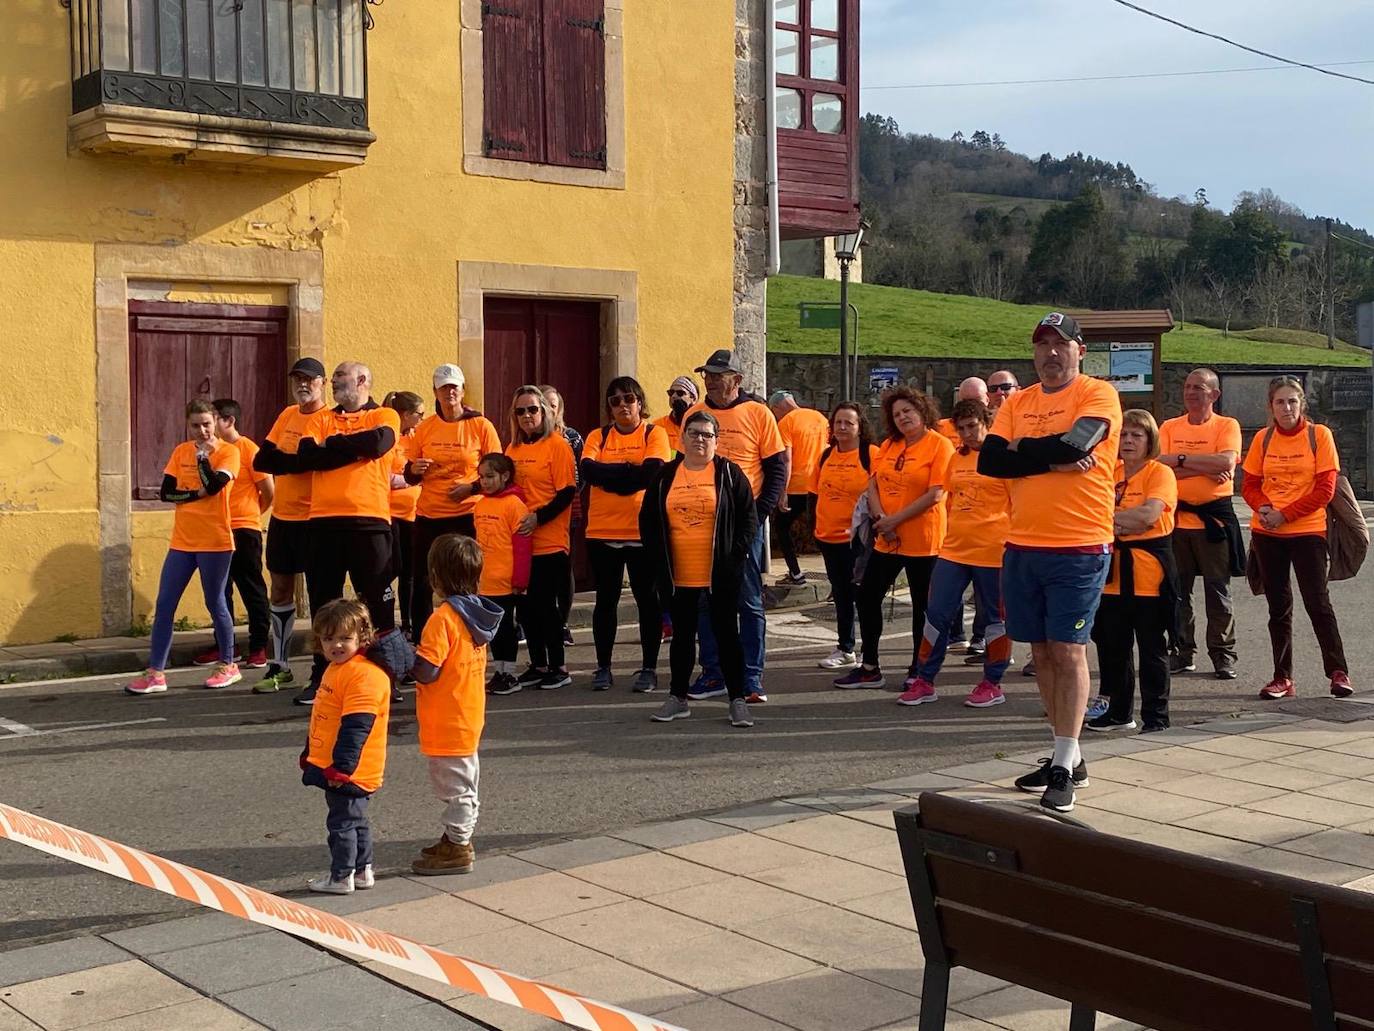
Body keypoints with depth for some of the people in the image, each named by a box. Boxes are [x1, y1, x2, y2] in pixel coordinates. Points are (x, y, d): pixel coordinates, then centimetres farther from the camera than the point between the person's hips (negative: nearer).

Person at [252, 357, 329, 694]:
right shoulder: (288, 415, 12)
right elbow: (262, 459, 4)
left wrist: (279, 461, -13)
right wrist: (298, 460, -12)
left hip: (313, 519, -7)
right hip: (282, 516, 7)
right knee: (279, 591, 12)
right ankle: (280, 667, 22)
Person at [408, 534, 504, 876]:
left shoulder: (443, 618, -22)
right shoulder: (476, 613, 4)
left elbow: (427, 671, -25)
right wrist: (412, 653, 11)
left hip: (445, 720, -9)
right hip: (469, 716, 9)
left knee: (454, 785, 1)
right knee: (464, 783, 18)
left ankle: (457, 848, 10)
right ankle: (457, 840, 30)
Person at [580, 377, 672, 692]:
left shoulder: (654, 434, 1)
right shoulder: (598, 437, 9)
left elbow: (651, 472, -15)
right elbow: (588, 471, -9)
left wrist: (609, 475, -8)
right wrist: (630, 470, -12)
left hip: (643, 531, -2)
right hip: (602, 532, 3)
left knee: (648, 599, 4)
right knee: (606, 600, 9)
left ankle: (649, 668, 13)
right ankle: (603, 668, 17)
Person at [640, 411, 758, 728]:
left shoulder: (729, 473, -1)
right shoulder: (666, 476, 7)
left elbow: (749, 517, -1)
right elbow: (647, 520, 11)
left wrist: (736, 553, -9)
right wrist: (659, 557, 2)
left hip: (721, 574, -3)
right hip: (678, 575, 3)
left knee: (727, 634, 3)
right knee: (682, 635, 12)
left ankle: (738, 700, 9)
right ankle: (678, 697, 22)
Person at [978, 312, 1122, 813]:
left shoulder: (1098, 395, -3)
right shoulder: (1018, 402, 12)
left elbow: (1075, 442, -21)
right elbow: (989, 460, -1)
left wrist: (1022, 449, -4)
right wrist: (1053, 462, -10)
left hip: (1079, 549, -6)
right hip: (1022, 546, 6)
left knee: (1068, 651, -5)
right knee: (1042, 651, 11)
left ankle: (1065, 766, 0)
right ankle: (1067, 754, 22)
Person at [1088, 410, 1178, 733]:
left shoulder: (1161, 473, -6)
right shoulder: (1111, 472, 11)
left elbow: (1148, 515, -19)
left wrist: (1108, 517, -10)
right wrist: (1126, 523, -14)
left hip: (1148, 573, -6)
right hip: (1114, 574, 6)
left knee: (1152, 649, 2)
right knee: (1113, 647, 12)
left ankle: (1156, 716, 9)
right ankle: (1118, 712, 24)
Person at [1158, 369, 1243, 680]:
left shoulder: (1227, 426, 0)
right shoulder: (1169, 427, 7)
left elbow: (1226, 461, -17)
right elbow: (1159, 466, -7)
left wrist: (1181, 460, -12)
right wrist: (1205, 469, -14)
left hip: (1214, 517, -2)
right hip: (1177, 517, 3)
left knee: (1218, 590, 3)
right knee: (1178, 590, 7)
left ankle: (1223, 655, 11)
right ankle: (1183, 653, 16)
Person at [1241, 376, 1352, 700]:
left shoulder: (1319, 435, -4)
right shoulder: (1262, 439, 6)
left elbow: (1325, 489, -9)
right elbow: (1250, 485, 8)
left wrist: (1285, 514, -15)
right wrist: (1263, 507, -13)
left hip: (1307, 531, -3)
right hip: (1267, 533, 4)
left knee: (1317, 603, -4)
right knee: (1278, 606, 8)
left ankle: (1339, 673, 7)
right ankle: (1283, 679, 13)